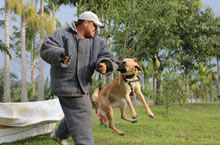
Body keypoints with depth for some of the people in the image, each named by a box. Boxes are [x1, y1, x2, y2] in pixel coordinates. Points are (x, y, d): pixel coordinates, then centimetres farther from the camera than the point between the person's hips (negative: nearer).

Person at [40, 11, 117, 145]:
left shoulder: (97, 42, 9)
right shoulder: (62, 35, -5)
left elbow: (108, 58, -1)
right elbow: (46, 49, -18)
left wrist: (104, 65, -26)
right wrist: (59, 55, -40)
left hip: (83, 86, 7)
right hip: (67, 85, -7)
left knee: (74, 115, 23)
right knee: (81, 118, -10)